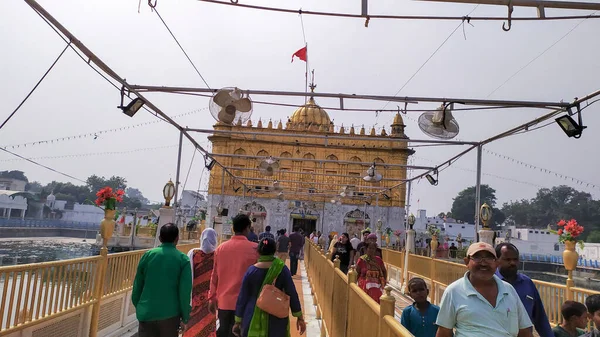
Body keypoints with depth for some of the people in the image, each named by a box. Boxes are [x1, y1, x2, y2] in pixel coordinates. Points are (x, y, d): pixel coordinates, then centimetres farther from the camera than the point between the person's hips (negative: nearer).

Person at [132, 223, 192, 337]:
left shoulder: (148, 255, 1)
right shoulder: (183, 259, -6)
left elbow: (137, 285, 7)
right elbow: (185, 291, -9)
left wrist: (138, 307, 19)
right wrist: (185, 315, 1)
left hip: (146, 312, 2)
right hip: (170, 313, -2)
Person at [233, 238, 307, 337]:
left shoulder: (251, 270, -7)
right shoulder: (282, 269, -10)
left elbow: (242, 297, -3)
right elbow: (292, 294, -9)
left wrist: (238, 321, 6)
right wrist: (300, 317, 0)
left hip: (253, 319, 1)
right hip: (276, 319, 0)